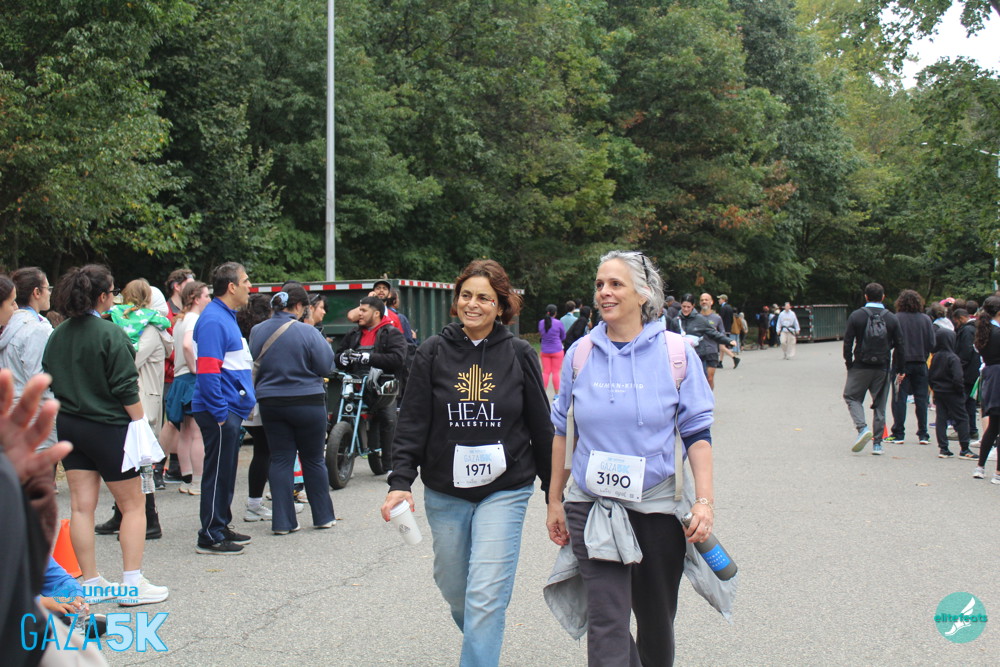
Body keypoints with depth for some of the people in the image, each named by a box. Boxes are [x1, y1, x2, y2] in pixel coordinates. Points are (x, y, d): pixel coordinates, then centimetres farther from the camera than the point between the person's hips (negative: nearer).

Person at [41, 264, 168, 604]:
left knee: (81, 506, 8)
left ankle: (91, 583, 13)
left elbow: (49, 382, 11)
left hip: (68, 425, 6)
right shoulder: (110, 334, -15)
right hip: (107, 427, -6)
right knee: (133, 504, 4)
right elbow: (126, 389, -16)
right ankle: (133, 582, 2)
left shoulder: (57, 335, 5)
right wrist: (141, 424, -9)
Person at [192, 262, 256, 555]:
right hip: (219, 411, -10)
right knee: (217, 473, -4)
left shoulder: (227, 317, 17)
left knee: (226, 472, 16)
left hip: (231, 409, 10)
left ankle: (221, 527, 26)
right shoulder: (213, 320, -15)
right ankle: (210, 537, 3)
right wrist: (220, 412, -22)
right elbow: (207, 369, -21)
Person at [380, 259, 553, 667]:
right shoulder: (434, 353, 0)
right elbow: (412, 423, -2)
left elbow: (541, 427, 4)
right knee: (453, 586, 17)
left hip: (504, 490, -2)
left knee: (486, 596, -11)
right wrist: (400, 482, -13)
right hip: (445, 492, 2)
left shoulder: (520, 355, -1)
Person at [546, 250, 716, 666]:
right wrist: (555, 501, 10)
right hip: (591, 508, 1)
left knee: (656, 621, 14)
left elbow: (697, 432, -2)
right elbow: (562, 430, 10)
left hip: (657, 507, 0)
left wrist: (704, 500, -12)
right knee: (606, 624, -9)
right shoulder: (580, 353, 3)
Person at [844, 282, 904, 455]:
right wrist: (900, 370, 11)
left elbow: (848, 342, -7)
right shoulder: (891, 318, 2)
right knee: (880, 404, 9)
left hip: (861, 366, -2)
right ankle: (877, 443, 9)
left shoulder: (856, 316, -4)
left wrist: (849, 363, 4)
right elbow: (899, 346, 4)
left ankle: (862, 428, -14)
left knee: (852, 397, 10)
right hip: (883, 368, 2)